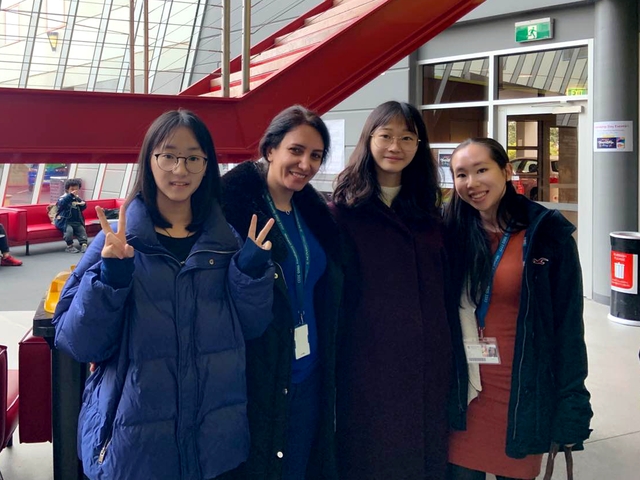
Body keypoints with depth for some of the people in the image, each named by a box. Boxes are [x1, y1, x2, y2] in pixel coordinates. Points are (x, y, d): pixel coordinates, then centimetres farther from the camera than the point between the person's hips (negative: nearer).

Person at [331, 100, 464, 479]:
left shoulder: (428, 210, 10)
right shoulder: (346, 209, -4)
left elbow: (445, 287, 13)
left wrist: (454, 355, 11)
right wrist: (335, 361, -9)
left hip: (429, 359, 4)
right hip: (369, 360, -4)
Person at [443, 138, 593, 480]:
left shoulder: (547, 234, -8)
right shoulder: (451, 231, 0)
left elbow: (568, 324, -6)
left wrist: (571, 407, -6)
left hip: (523, 392, -2)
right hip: (463, 387, 2)